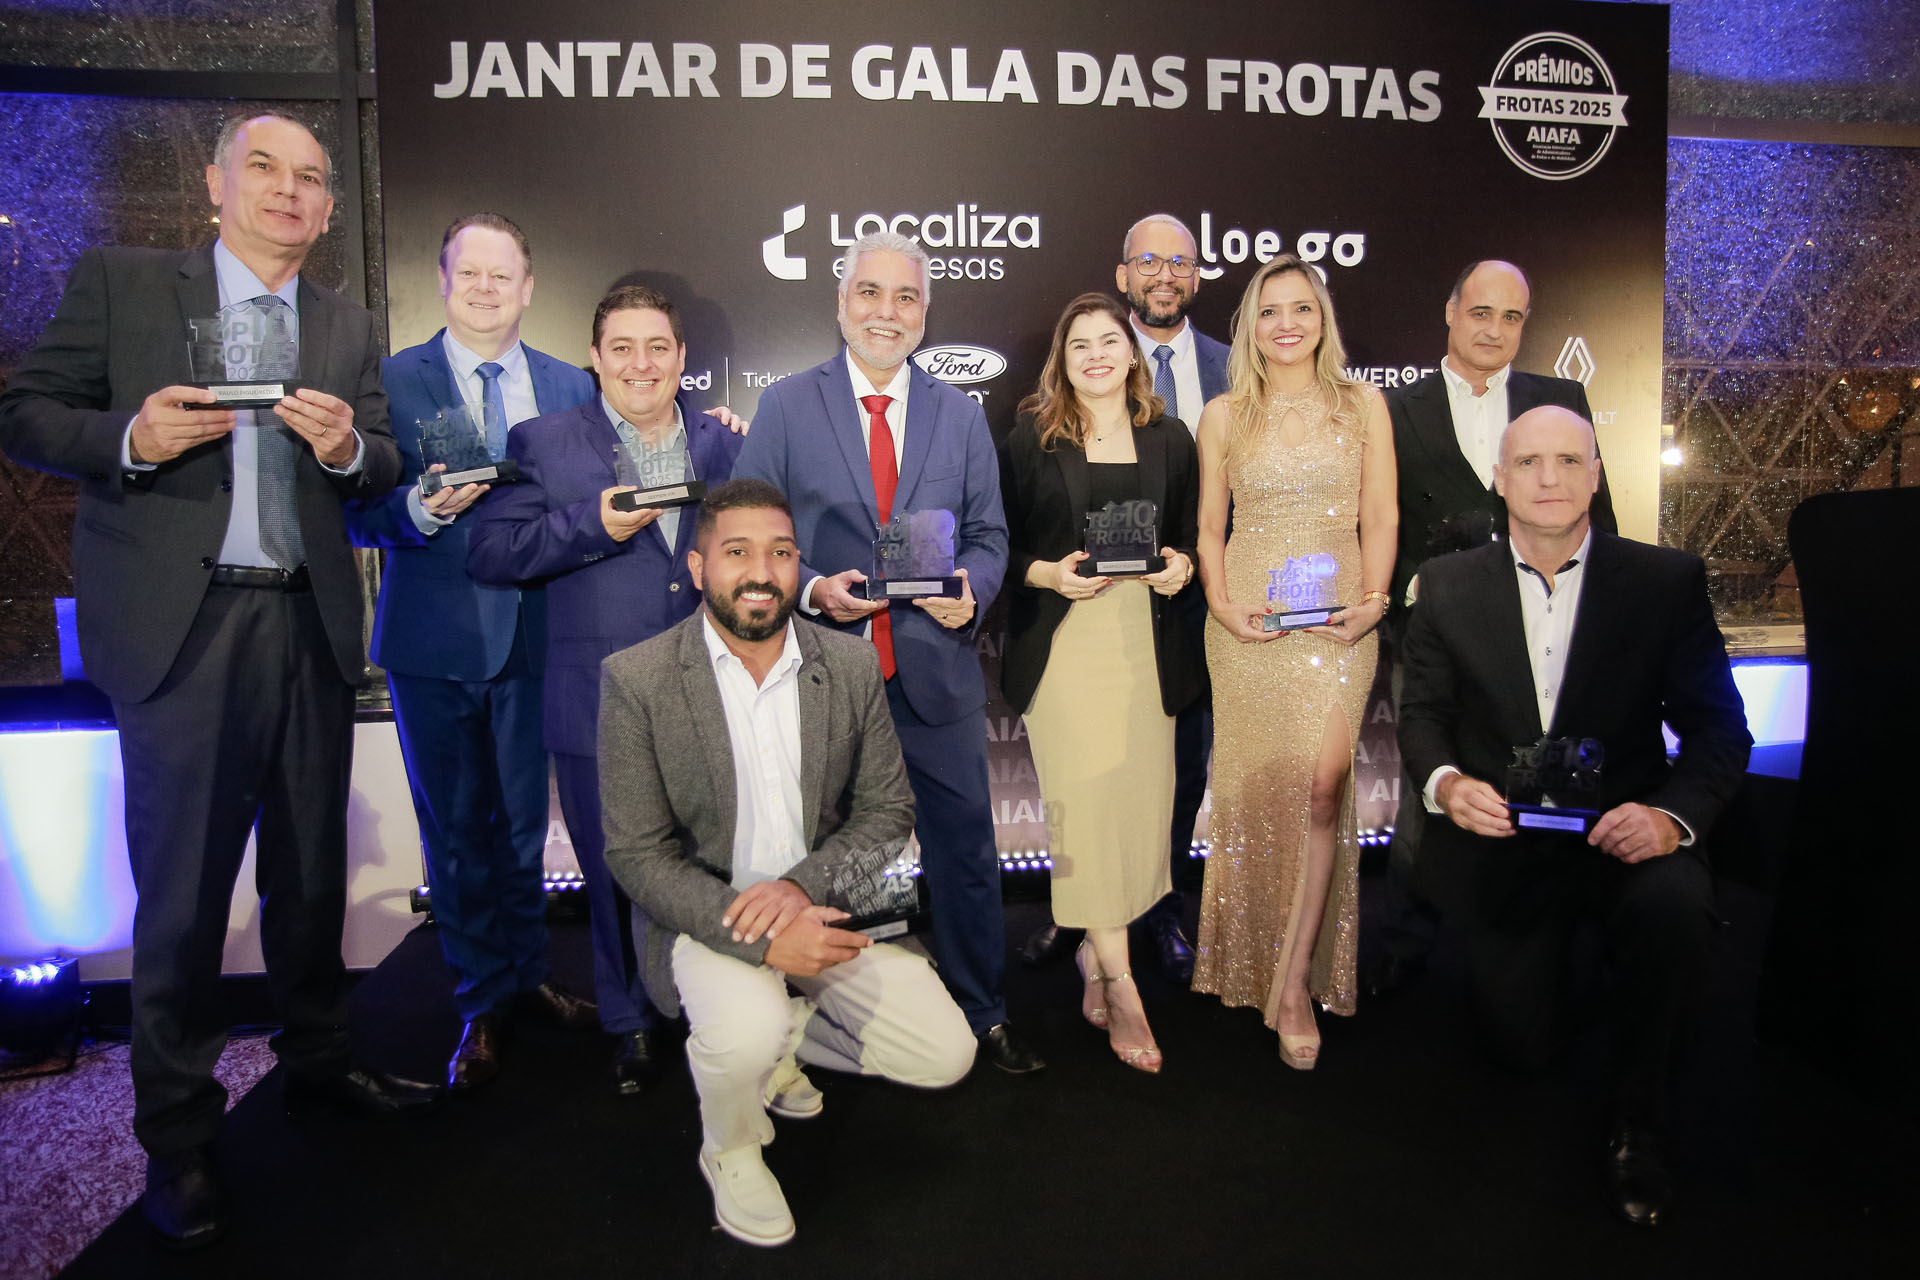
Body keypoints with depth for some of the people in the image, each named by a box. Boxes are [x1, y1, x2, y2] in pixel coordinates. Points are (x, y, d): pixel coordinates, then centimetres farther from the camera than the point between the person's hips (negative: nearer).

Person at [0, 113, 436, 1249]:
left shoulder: (351, 328, 14)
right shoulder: (119, 285, 4)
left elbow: (387, 470, 10)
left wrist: (349, 447, -12)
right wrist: (131, 438, -18)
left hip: (310, 629, 4)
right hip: (182, 629, -3)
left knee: (312, 867, 14)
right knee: (182, 888, 1)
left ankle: (319, 1057, 34)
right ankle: (178, 1133, 18)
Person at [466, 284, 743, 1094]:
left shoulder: (724, 444, 10)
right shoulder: (542, 444, 2)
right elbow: (489, 554, -5)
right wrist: (593, 525, -16)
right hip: (600, 712, -2)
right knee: (616, 874, 11)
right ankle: (630, 1021, 31)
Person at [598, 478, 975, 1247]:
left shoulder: (852, 665, -3)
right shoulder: (637, 679, -12)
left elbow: (888, 810, 0)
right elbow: (638, 855, -13)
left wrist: (804, 885, -20)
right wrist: (762, 939, -26)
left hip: (826, 905, 4)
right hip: (707, 912, -3)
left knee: (945, 1054, -8)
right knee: (744, 1031, -33)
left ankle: (782, 1040, 20)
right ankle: (729, 1152, 4)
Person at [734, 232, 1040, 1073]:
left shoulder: (962, 415, 8)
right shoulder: (785, 407, 1)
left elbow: (988, 536, 10)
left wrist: (971, 589, -12)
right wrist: (812, 591, -16)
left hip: (937, 668, 2)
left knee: (965, 851, 8)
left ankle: (982, 1015, 27)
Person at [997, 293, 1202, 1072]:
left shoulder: (1169, 439, 13)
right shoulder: (1030, 439, 4)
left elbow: (1190, 536, 19)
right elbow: (1000, 545, 3)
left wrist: (1182, 564, -2)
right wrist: (1050, 574, -13)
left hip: (1148, 642, 4)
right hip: (1063, 640, -3)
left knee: (1142, 796, 2)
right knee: (1086, 797, -11)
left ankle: (1093, 955, 21)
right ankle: (1119, 983, -2)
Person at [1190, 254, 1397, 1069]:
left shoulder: (1363, 405, 9)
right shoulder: (1224, 416, 9)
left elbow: (1380, 517, 7)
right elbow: (1208, 527, 9)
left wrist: (1373, 599, -7)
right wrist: (1224, 606, -6)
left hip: (1338, 618, 0)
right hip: (1249, 620, 1)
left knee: (1322, 781, -15)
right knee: (1258, 786, 2)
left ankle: (1297, 979, -5)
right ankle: (1249, 965, 20)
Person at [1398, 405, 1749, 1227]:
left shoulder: (1668, 581, -3)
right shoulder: (1448, 585, 1)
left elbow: (1718, 726, -4)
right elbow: (1422, 713, 3)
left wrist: (1673, 814, -24)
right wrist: (1445, 781, -19)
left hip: (1624, 833, -1)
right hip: (1502, 843, 1)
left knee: (1675, 906, -35)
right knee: (1520, 1044, -2)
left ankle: (1636, 1128, -10)